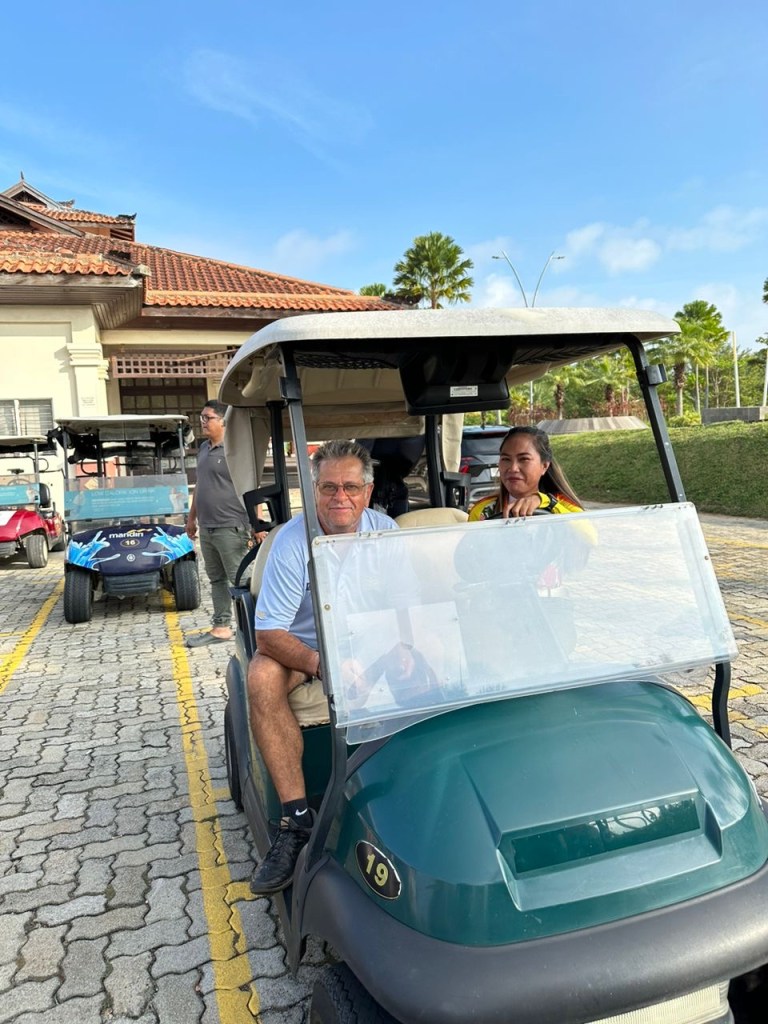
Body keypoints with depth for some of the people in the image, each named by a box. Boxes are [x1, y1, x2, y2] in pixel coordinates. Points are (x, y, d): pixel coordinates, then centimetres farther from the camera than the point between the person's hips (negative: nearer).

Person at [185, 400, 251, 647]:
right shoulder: (204, 448, 15)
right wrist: (191, 518, 24)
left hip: (230, 528, -9)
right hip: (206, 528, 9)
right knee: (216, 579, 14)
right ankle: (221, 627, 23)